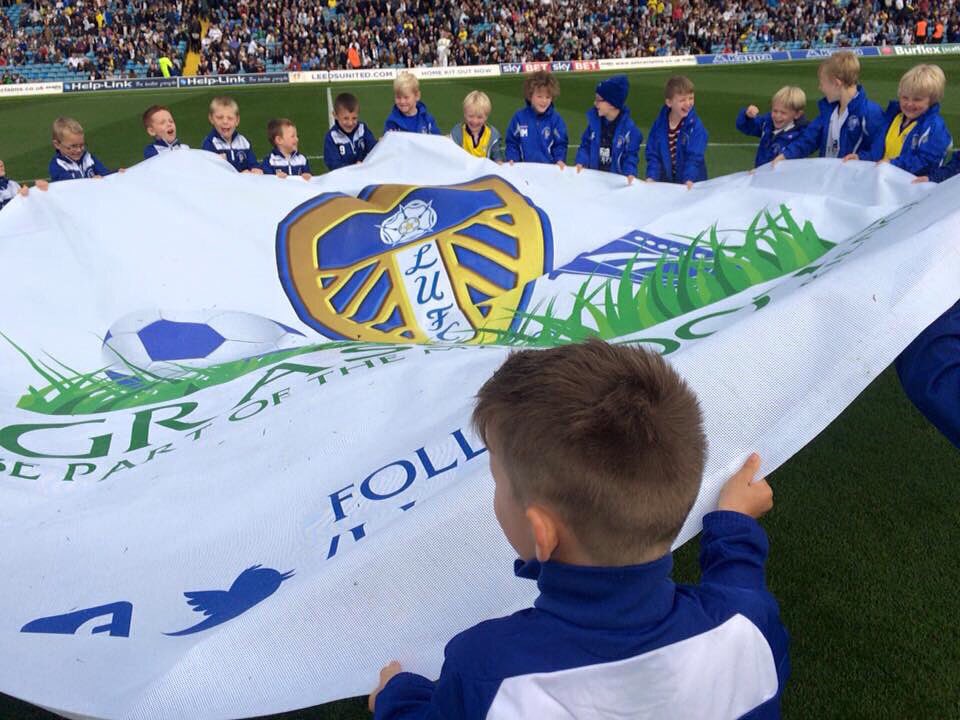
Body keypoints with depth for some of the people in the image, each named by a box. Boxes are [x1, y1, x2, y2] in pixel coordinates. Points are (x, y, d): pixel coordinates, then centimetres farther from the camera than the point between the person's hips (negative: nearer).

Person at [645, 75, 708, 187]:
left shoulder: (696, 126, -10)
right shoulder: (659, 125, -3)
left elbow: (694, 157, -17)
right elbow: (653, 154, -2)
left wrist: (689, 180, -30)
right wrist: (651, 178, -15)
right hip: (665, 182, 3)